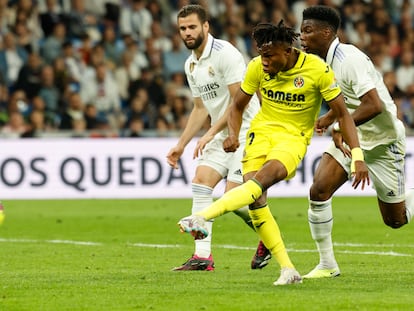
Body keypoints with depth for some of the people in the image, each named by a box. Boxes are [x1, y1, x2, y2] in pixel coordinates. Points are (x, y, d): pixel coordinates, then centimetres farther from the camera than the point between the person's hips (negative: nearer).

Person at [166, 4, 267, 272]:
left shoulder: (225, 53, -16)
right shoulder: (191, 64, 11)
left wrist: (211, 134, -22)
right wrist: (181, 145, 15)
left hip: (247, 130, -8)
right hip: (222, 135, 8)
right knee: (201, 182, -7)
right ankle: (203, 257, -7)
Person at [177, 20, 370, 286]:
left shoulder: (318, 69, -14)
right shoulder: (257, 67, -6)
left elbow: (342, 114, -6)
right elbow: (238, 106, 9)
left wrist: (358, 157, -14)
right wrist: (233, 135, -12)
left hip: (294, 137, -3)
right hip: (261, 131, 3)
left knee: (261, 179, -33)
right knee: (256, 201, -18)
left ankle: (202, 218, -47)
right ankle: (288, 270, -13)